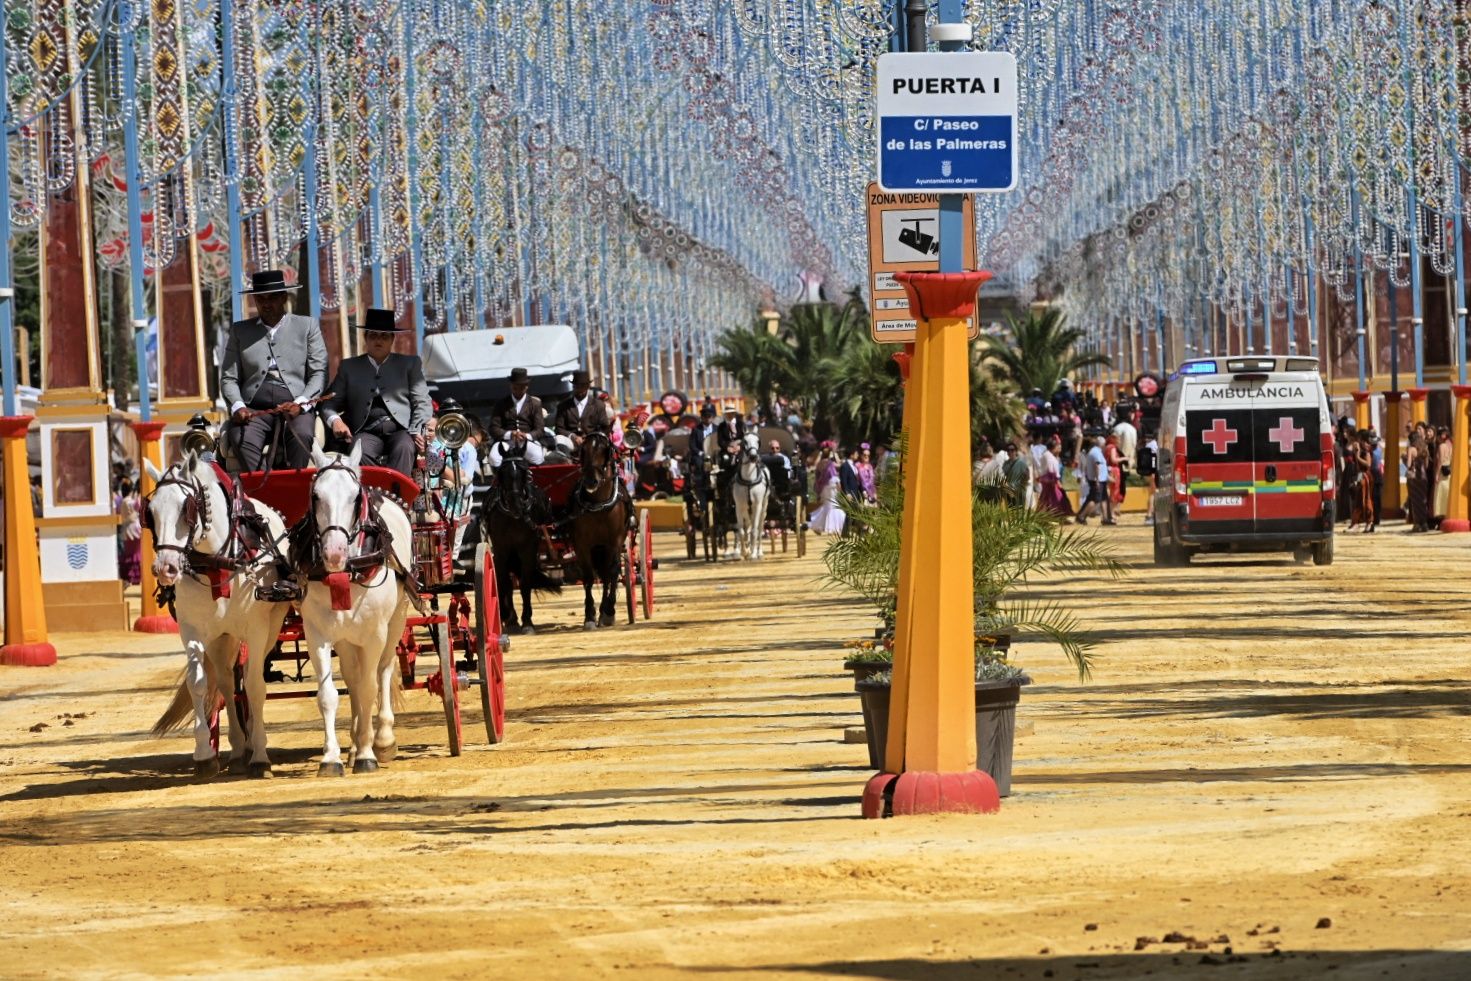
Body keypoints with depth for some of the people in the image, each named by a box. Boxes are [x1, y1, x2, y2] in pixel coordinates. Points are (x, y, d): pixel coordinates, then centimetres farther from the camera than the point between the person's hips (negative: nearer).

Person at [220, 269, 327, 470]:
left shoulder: (306, 327, 15)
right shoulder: (240, 330, 19)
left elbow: (319, 373, 7)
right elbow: (229, 378, 13)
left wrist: (301, 403, -11)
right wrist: (238, 407, -8)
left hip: (296, 406, -1)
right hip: (255, 408, 1)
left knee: (301, 435, -34)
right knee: (242, 439, -31)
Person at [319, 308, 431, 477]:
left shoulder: (410, 364, 20)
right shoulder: (349, 367, 22)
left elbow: (422, 403, 12)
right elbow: (330, 403, 16)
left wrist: (416, 432, -7)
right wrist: (335, 420, -7)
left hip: (402, 431, -1)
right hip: (368, 432, 1)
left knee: (403, 448, -35)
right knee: (359, 452, -33)